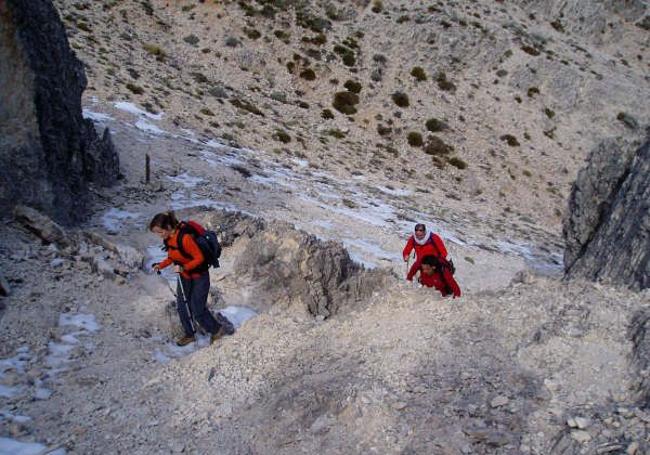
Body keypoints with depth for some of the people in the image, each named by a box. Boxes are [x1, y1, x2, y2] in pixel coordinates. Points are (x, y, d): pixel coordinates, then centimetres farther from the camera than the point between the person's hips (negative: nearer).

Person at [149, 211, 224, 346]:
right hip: (184, 276, 8)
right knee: (182, 307, 11)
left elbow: (199, 258, -25)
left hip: (199, 277, -8)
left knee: (198, 310, 0)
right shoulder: (167, 239, -5)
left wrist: (183, 268, -33)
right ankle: (189, 334, 31)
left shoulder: (185, 238, -31)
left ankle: (216, 330, 24)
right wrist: (161, 265, -4)